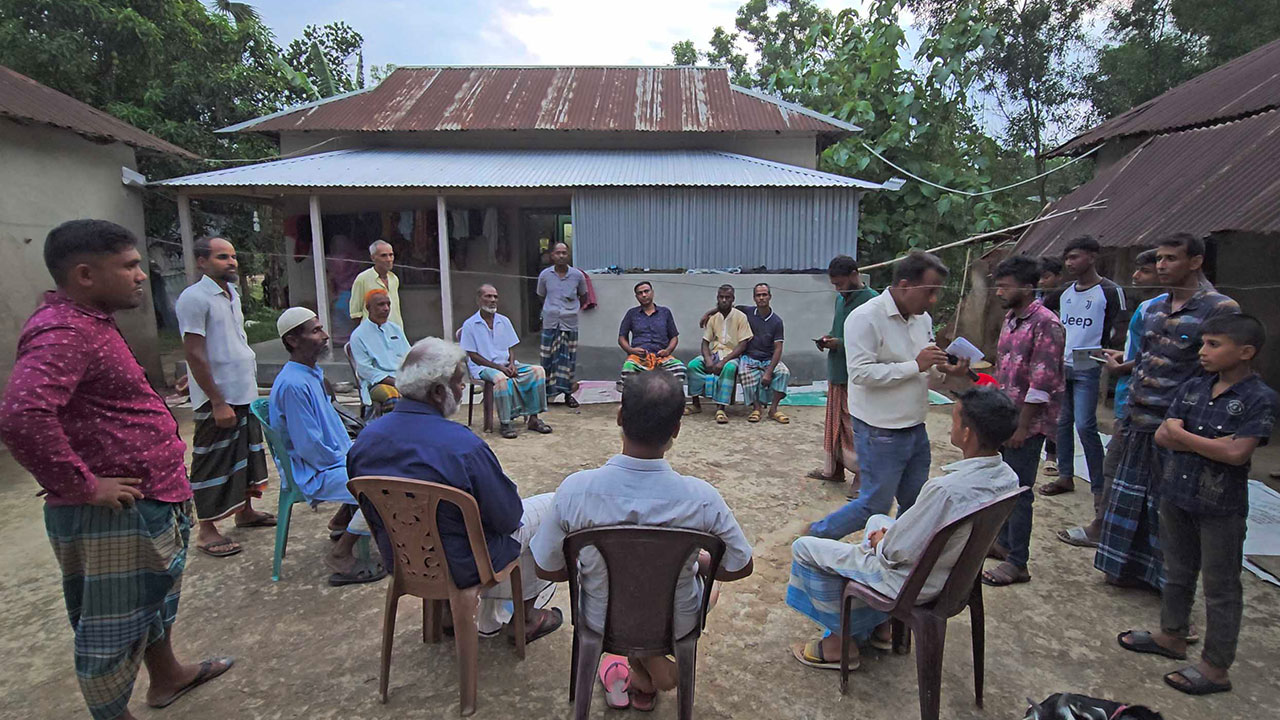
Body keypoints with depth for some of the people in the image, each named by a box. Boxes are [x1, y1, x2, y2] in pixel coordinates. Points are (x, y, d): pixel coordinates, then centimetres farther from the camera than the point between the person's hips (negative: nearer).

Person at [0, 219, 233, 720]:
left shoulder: (90, 320, 11)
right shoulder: (63, 331, -24)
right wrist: (84, 486, -28)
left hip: (150, 500, 11)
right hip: (113, 517, -11)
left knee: (156, 596, 28)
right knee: (114, 624, 8)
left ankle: (166, 676, 49)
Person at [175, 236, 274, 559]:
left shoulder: (232, 294, 12)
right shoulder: (194, 298, -15)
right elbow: (194, 354, -18)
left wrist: (250, 385, 15)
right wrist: (218, 402, -19)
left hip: (245, 392, 9)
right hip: (218, 398, -9)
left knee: (248, 452, 18)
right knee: (214, 462, 1)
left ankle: (245, 511, 32)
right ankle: (207, 530, 12)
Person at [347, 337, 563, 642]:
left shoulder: (365, 438, -10)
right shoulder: (463, 446, -30)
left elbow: (372, 513, 4)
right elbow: (507, 518, -19)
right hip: (460, 567, -7)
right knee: (550, 506, 12)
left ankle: (491, 622, 37)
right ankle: (525, 617, 29)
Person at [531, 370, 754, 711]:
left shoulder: (575, 490, -29)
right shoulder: (701, 497, -30)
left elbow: (547, 570, -13)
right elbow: (740, 568, -13)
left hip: (602, 620, 1)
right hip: (677, 623, 0)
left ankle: (645, 667, 25)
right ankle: (648, 672, 36)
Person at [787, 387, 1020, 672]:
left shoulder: (946, 489, -37)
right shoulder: (1008, 477, -10)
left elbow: (900, 552, -26)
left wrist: (880, 542, -4)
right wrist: (889, 535, 4)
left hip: (914, 583, -8)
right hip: (956, 573, 8)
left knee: (804, 549, 2)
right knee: (877, 520, 33)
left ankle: (841, 641, 18)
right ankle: (881, 626, 35)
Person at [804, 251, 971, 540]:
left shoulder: (922, 318, 9)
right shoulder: (866, 318, -17)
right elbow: (861, 373, -24)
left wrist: (943, 369, -3)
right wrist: (915, 365, -22)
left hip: (915, 428, 8)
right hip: (881, 433, -8)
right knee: (875, 506, 2)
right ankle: (816, 536, 21)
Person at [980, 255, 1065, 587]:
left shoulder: (1045, 324, -16)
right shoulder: (1010, 318, 11)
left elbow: (1042, 382, -19)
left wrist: (1022, 426, -18)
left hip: (1028, 422, -8)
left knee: (1019, 490, -1)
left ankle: (1017, 563, 11)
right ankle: (1004, 542, 33)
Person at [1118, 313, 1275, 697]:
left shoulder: (1260, 399, -14)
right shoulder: (1192, 388, 2)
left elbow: (1236, 453, -23)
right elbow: (1162, 436, -2)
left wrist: (1182, 434, -13)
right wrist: (1212, 443, -16)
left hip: (1221, 508, -6)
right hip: (1176, 495, 6)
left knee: (1221, 587, 8)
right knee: (1177, 572, 21)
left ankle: (1216, 667, 20)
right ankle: (1172, 636, 39)